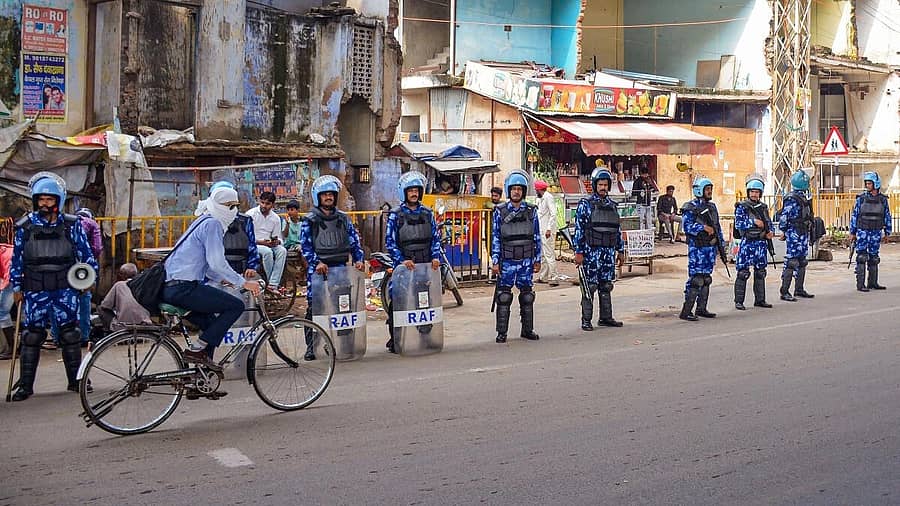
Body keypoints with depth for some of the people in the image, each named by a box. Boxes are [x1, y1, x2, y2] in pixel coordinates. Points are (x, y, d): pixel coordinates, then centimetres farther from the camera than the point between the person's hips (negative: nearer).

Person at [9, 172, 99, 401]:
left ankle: (75, 380, 14)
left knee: (70, 333, 2)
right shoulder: (25, 226, 4)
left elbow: (85, 253, 9)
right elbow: (17, 258, 9)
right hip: (35, 290, 0)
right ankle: (25, 384, 11)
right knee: (32, 335, 2)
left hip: (65, 288, 0)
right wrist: (17, 287, 8)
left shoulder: (71, 225, 3)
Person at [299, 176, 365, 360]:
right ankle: (311, 346, 4)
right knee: (314, 306, -3)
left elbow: (354, 241, 13)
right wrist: (317, 262, -18)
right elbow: (305, 245, -4)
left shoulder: (343, 219, 13)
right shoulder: (309, 220, 3)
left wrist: (358, 259, -3)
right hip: (317, 269, -3)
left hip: (340, 268, 3)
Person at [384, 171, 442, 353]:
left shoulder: (427, 213, 11)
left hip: (426, 265, 3)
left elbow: (435, 237, 12)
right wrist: (402, 260, -16)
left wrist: (436, 257, -3)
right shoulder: (395, 215, 1)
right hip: (404, 265, -3)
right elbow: (390, 242, -4)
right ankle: (394, 340, 5)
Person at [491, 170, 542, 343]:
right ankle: (502, 332, 6)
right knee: (504, 297, -1)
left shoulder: (531, 211, 6)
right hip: (507, 261, -2)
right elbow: (495, 238, 0)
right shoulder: (500, 212, 0)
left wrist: (537, 259, 7)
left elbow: (537, 237, 9)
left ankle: (527, 330, 18)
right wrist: (495, 261, -5)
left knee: (527, 295, 7)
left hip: (526, 261, 2)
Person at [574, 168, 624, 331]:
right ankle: (586, 320, 2)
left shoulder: (612, 205, 14)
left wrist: (620, 250, 16)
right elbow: (579, 229, -7)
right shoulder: (585, 204, -3)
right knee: (589, 287, -3)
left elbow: (618, 230, 19)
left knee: (606, 286, 10)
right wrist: (578, 252, -12)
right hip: (591, 252, -5)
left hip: (609, 252, 6)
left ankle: (606, 317, 18)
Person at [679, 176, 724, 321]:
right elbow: (686, 226, -19)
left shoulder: (712, 206, 16)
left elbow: (717, 226, 22)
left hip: (711, 247, 8)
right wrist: (703, 227, -22)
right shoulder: (690, 207, -8)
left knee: (706, 279, 11)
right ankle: (686, 311, -11)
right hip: (697, 248, -8)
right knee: (696, 279, -13)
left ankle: (701, 309, 19)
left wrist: (721, 243, 18)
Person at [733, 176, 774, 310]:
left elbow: (769, 222, 20)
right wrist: (753, 222, -18)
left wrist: (770, 232, 1)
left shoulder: (763, 207, 13)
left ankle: (760, 299, 18)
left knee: (760, 272, 10)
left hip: (761, 243, 6)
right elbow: (738, 223, -12)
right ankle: (739, 301, -1)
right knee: (743, 273, -6)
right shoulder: (742, 206, -3)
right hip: (747, 242, -6)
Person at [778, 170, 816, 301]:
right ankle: (784, 292, -8)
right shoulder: (791, 199, -15)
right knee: (791, 262, -10)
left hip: (804, 233, 10)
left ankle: (799, 290, 22)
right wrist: (783, 231, -8)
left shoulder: (803, 198, 14)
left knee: (802, 262, 13)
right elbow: (783, 216, -15)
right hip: (794, 233, -10)